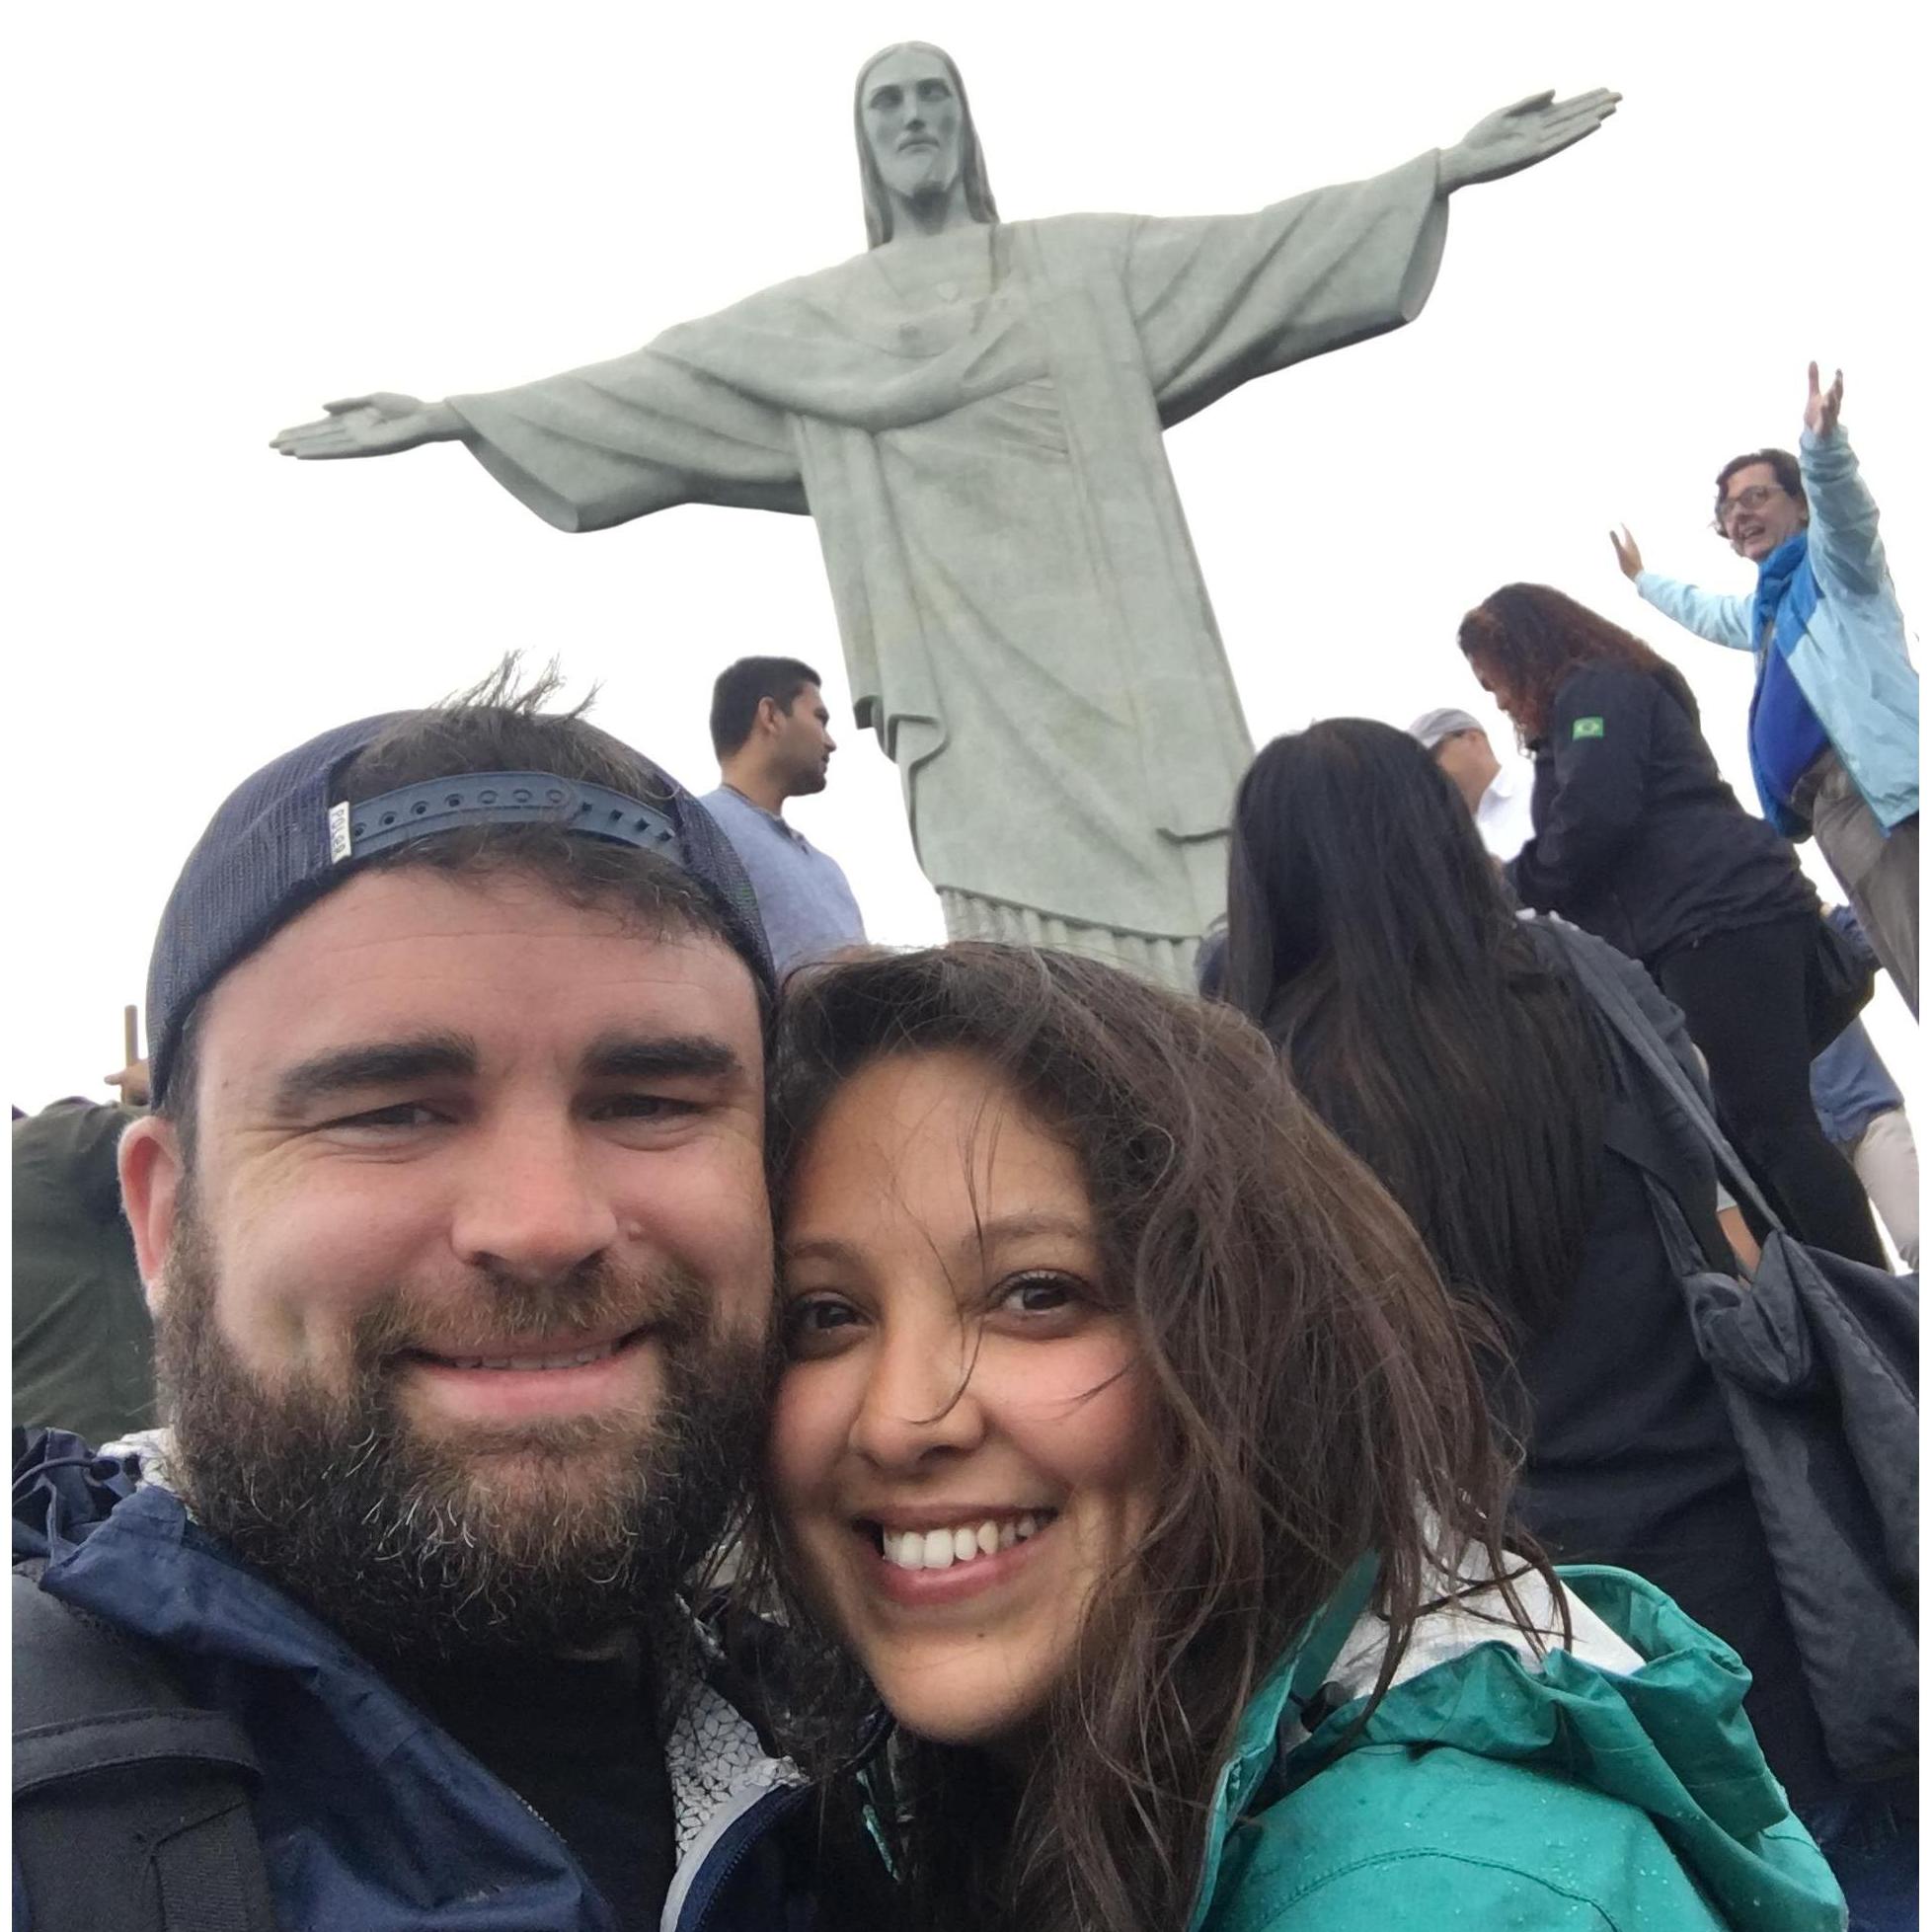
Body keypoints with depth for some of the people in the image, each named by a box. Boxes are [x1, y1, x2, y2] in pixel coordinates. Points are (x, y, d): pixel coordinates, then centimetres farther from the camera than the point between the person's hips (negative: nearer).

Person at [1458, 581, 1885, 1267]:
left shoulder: (1596, 690, 0)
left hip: (1722, 925, -10)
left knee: (1770, 1126, -12)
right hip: (1720, 927, 10)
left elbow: (1592, 819, -15)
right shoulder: (1620, 691, 30)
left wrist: (1513, 882, 1)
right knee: (1743, 1128, 4)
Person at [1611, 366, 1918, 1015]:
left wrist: (1823, 443, -31)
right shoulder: (1764, 608, 35)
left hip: (1885, 786, -8)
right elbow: (1700, 611, 57)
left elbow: (1844, 508, -12)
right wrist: (1640, 577, 70)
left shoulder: (1832, 564, 11)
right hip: (1831, 811, 8)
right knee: (1916, 980, -2)